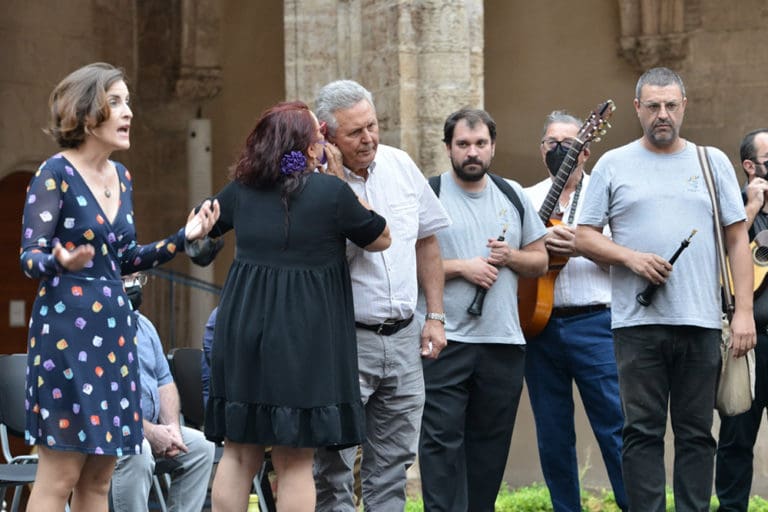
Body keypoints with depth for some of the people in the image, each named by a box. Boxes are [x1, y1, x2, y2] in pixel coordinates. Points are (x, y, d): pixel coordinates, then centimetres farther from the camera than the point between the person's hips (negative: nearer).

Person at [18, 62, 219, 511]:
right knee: (59, 476, -8)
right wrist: (61, 261, -34)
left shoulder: (121, 176, 13)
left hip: (115, 328, 8)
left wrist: (185, 237, 10)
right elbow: (30, 258, -12)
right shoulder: (55, 175, -9)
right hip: (67, 327, -8)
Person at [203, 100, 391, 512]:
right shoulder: (330, 191, -7)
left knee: (238, 454, 11)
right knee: (295, 463, 0)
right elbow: (381, 239, 7)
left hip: (242, 329, 5)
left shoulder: (242, 189, 6)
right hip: (303, 335, -4)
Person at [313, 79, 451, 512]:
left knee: (393, 464, 10)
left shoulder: (401, 165, 6)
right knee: (335, 466, -4)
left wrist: (435, 317, 12)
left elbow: (427, 241, 16)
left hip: (404, 339, 5)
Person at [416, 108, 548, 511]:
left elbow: (540, 260, 17)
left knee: (491, 442, 8)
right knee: (441, 440, -7)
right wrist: (461, 268, -14)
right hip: (445, 340, -4)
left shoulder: (513, 195, 14)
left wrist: (510, 257, -3)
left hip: (503, 341, 4)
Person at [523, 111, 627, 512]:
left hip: (593, 323, -3)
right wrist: (542, 245, -12)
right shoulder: (525, 200, 15)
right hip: (538, 325, 3)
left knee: (617, 427, -9)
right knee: (553, 437, 7)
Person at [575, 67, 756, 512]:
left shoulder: (713, 162, 11)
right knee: (643, 431, 0)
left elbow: (738, 240, 9)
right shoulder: (614, 165, 8)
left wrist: (744, 311, -1)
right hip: (638, 322, -1)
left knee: (697, 432, 4)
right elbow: (585, 238, 8)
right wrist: (630, 257, -11)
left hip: (701, 322, 1)